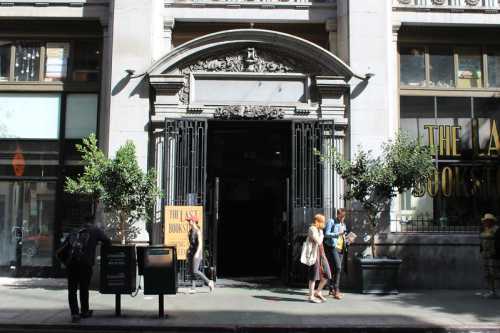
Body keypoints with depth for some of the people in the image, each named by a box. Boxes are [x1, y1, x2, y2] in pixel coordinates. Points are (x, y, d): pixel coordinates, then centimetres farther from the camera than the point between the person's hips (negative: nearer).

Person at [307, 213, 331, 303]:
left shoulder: (318, 229, 16)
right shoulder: (312, 229, -12)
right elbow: (318, 241, -20)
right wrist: (321, 232, -9)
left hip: (321, 254, 9)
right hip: (314, 254, -9)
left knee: (327, 275, 4)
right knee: (314, 276, -2)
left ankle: (318, 292, 18)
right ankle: (311, 296, 6)